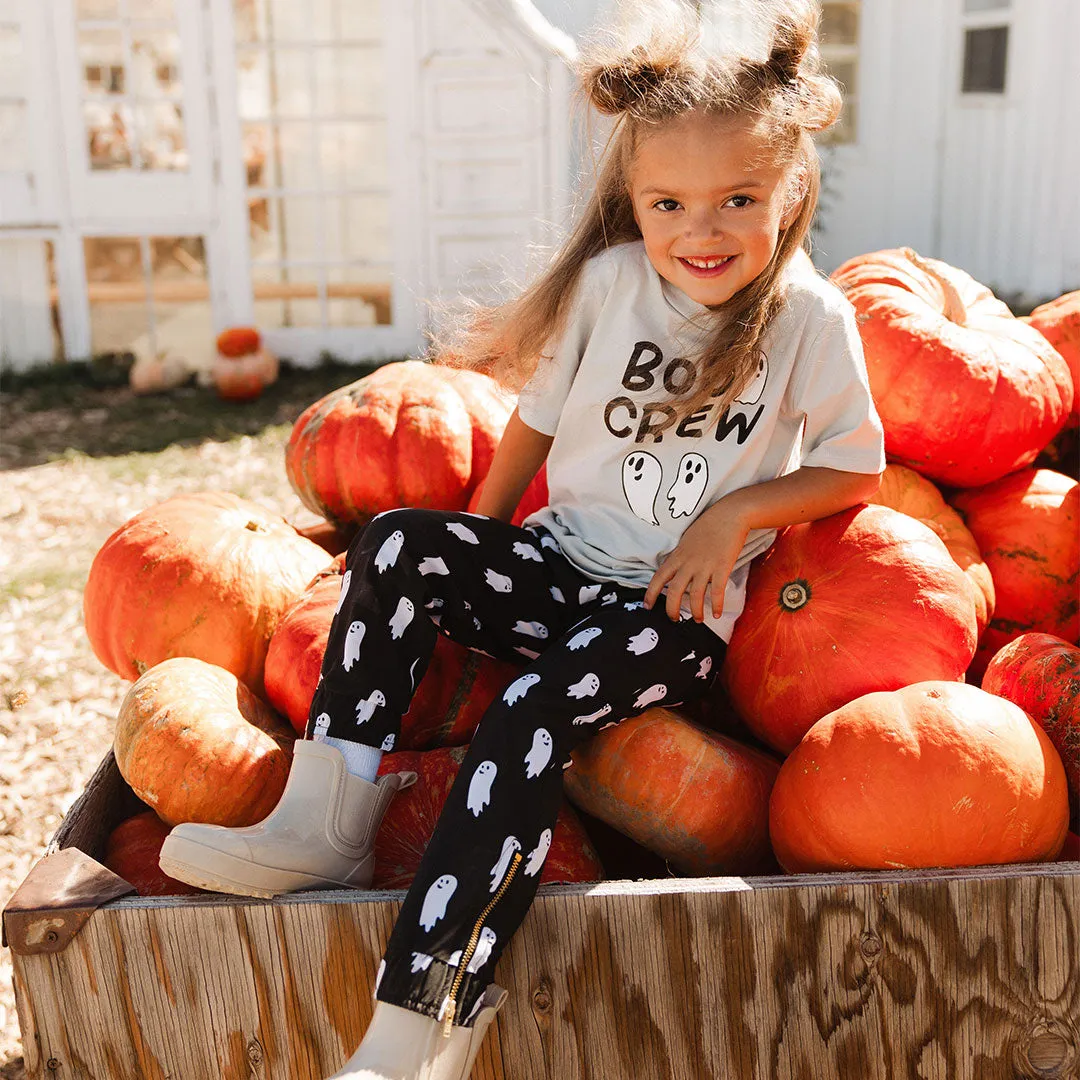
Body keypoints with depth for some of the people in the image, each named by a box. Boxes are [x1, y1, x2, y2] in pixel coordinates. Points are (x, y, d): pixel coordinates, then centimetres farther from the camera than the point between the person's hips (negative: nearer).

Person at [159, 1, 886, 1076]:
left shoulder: (811, 318, -6)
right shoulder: (607, 283, 0)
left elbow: (855, 467, 3)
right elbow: (537, 418, 8)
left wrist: (738, 512, -12)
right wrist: (474, 559, 8)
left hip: (678, 604, -4)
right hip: (564, 559, 4)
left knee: (530, 713, -30)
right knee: (395, 547, -21)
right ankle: (325, 823, -15)